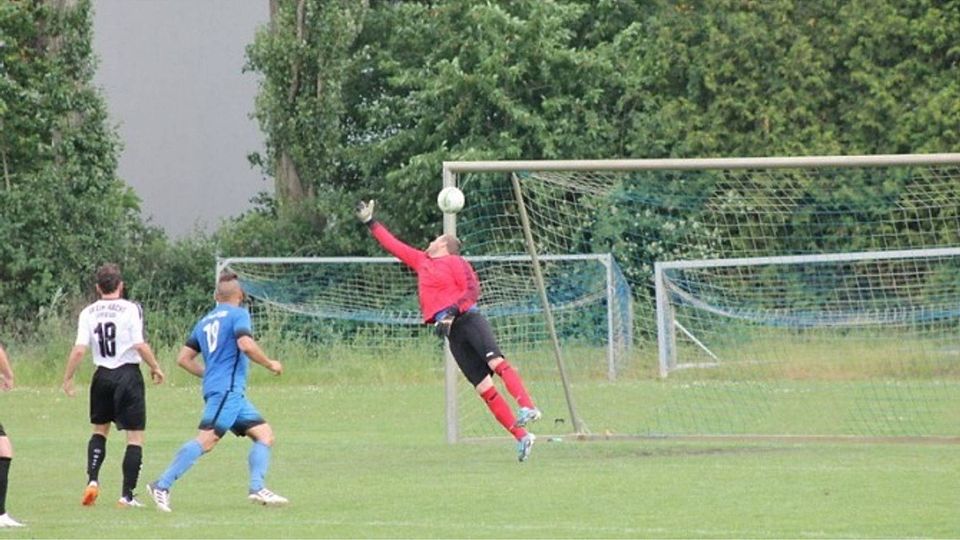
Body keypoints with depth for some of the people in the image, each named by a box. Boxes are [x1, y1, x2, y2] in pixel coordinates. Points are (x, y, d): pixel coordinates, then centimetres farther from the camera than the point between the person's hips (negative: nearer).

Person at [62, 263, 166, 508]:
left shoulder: (88, 313, 1)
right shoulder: (130, 309, -8)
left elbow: (79, 349, -6)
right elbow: (140, 345, -14)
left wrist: (67, 378, 4)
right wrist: (155, 368, 0)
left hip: (102, 376, 3)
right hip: (128, 374, -3)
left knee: (99, 431, 22)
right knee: (135, 437, 3)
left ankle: (92, 479, 2)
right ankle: (127, 494, -2)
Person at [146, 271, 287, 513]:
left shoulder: (205, 321, 20)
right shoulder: (238, 314, -2)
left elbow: (184, 358, 18)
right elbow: (246, 345, -19)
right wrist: (270, 364, -5)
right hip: (228, 390, -9)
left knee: (264, 434, 8)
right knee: (206, 440, -17)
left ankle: (257, 488, -4)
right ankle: (162, 485, -21)